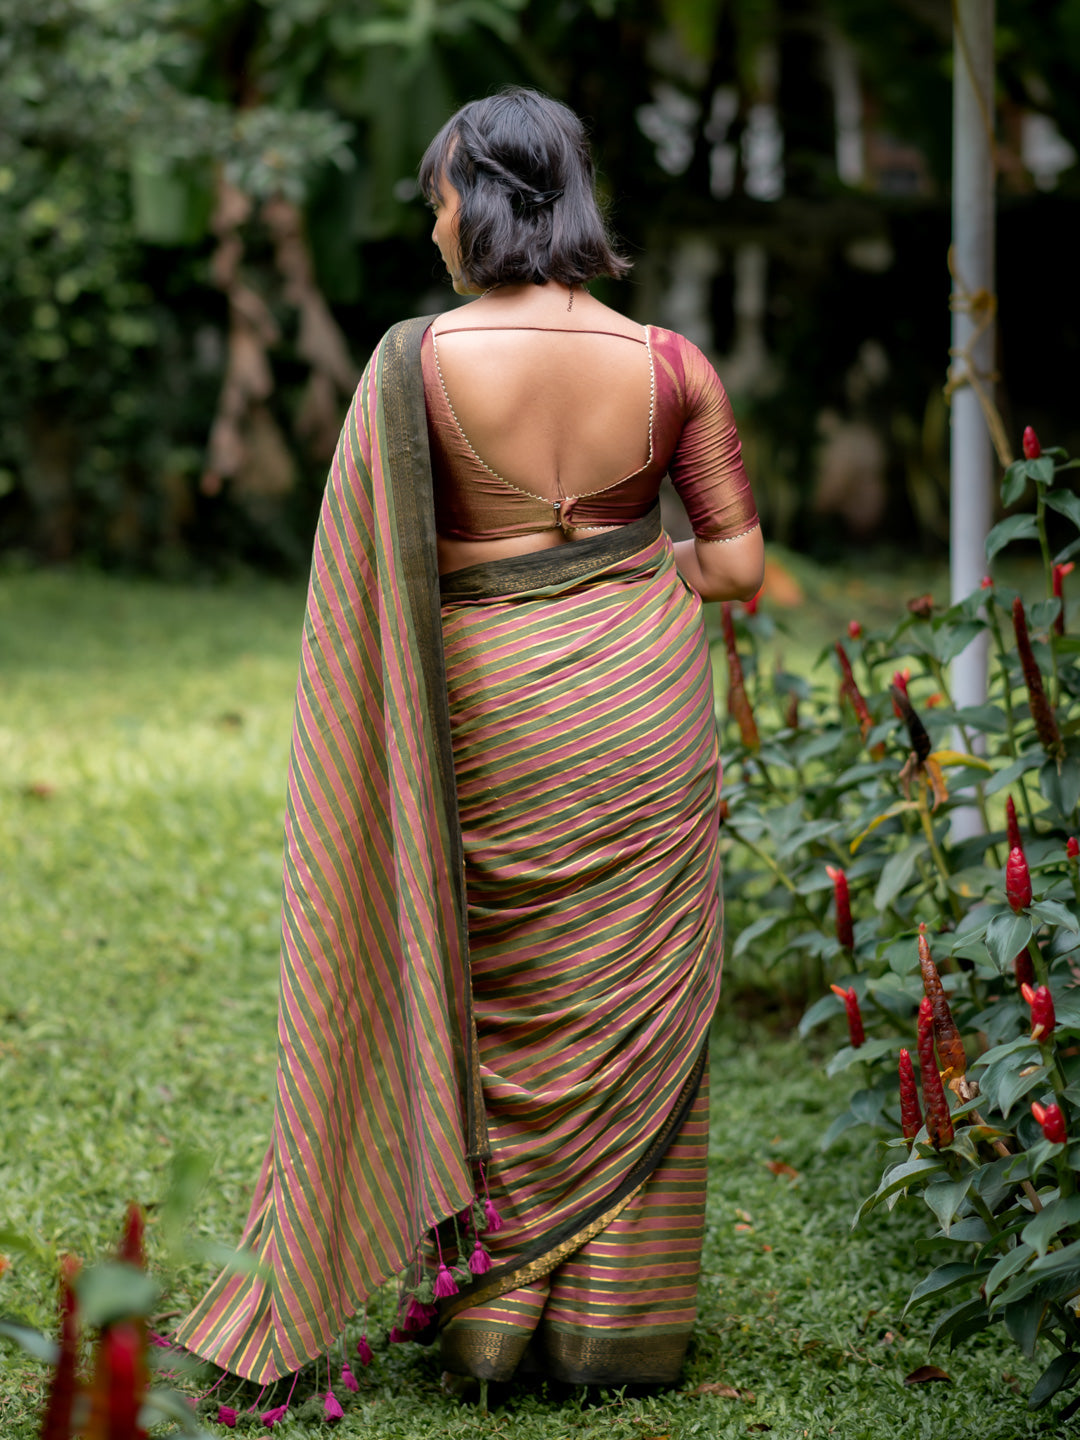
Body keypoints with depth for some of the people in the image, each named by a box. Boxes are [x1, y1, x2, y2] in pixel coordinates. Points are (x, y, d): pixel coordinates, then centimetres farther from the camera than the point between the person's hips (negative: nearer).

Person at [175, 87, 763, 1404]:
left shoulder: (415, 366, -10)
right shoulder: (667, 365, -5)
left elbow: (370, 584, -7)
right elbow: (740, 561, 0)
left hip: (486, 706, -1)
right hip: (642, 714, 1)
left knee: (497, 1010, 14)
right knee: (632, 1013, 10)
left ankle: (488, 1313, 19)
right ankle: (616, 1323, 16)